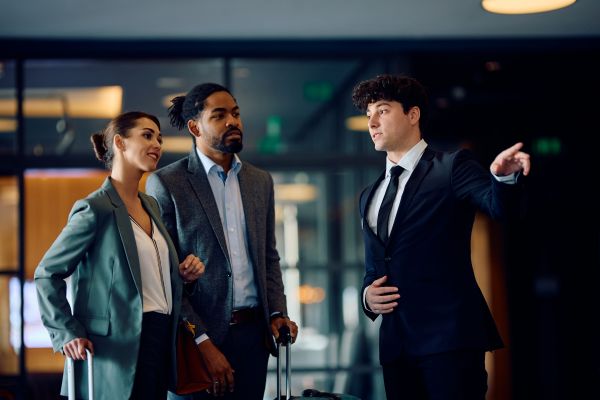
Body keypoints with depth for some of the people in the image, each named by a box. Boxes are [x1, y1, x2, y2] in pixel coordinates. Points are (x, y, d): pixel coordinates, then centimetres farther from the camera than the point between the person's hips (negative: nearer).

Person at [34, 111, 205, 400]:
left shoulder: (150, 205, 14)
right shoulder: (96, 209, -11)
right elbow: (47, 274, -9)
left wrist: (184, 274, 5)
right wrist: (67, 333, -16)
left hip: (160, 341, 8)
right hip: (121, 348, -8)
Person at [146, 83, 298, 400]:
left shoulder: (260, 181, 12)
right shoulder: (166, 183, -6)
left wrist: (277, 313, 2)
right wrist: (203, 342, -14)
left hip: (253, 334, 5)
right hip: (195, 337, -5)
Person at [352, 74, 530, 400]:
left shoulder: (452, 167, 1)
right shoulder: (369, 197, 21)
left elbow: (499, 205, -17)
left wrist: (504, 177, -38)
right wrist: (367, 296, 5)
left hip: (450, 336, -6)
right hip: (396, 341, 6)